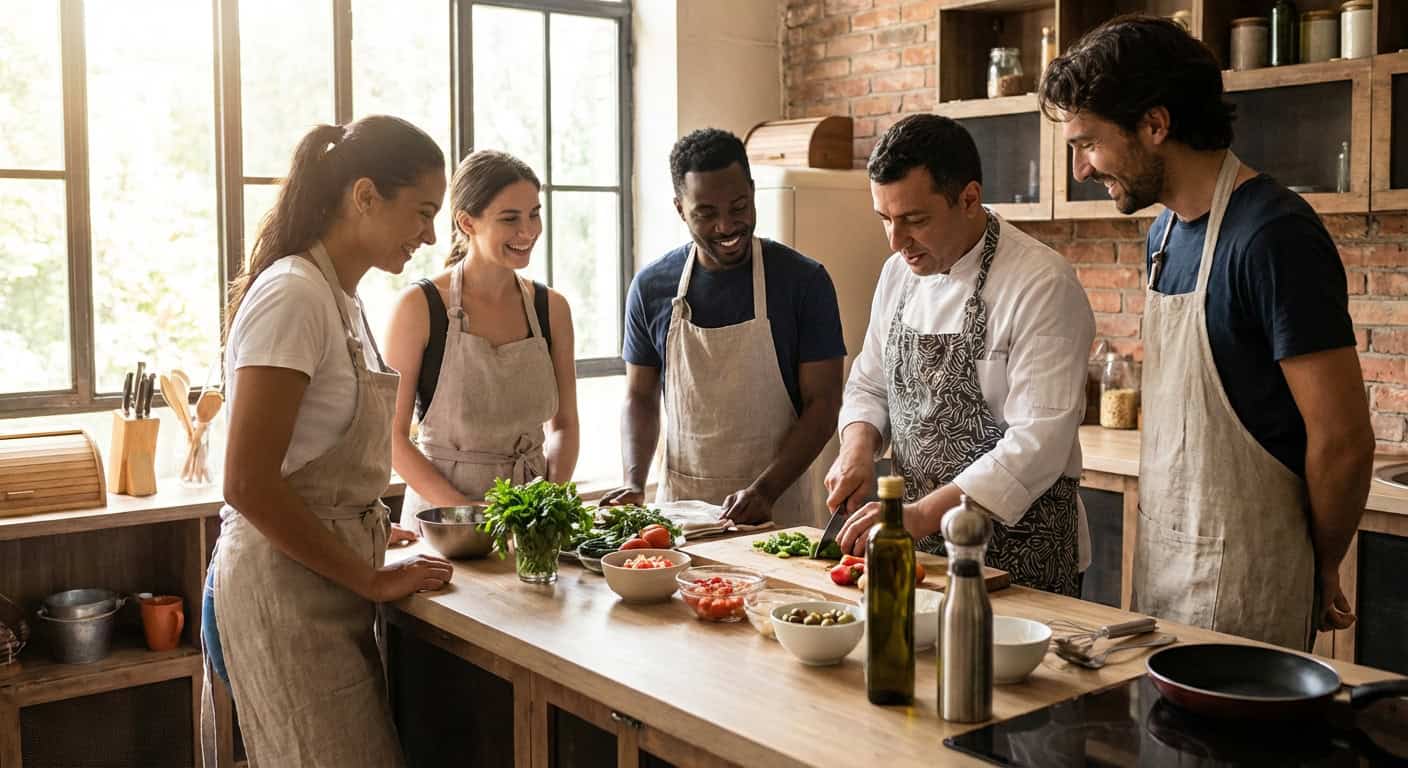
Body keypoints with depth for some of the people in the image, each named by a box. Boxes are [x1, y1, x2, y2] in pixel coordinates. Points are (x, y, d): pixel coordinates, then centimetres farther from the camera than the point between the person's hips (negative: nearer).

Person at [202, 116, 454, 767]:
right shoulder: (292, 296, -16)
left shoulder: (342, 297, 12)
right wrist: (373, 579, -15)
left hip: (330, 578, 9)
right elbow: (249, 486, -21)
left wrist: (374, 532, 7)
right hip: (286, 585, -9)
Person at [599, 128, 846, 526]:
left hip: (779, 505, -2)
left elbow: (822, 404, -7)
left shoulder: (805, 280, -6)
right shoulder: (651, 287, 2)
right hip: (680, 502, 2)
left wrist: (765, 490, -19)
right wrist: (633, 482, -6)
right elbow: (640, 397, 10)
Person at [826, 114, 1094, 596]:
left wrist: (922, 514, -29)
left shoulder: (1043, 285, -18)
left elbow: (1039, 442, -24)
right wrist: (858, 447, -7)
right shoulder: (899, 272, 5)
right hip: (919, 539, 6)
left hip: (1015, 547, -6)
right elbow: (870, 385, 15)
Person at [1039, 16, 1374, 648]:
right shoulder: (1166, 231, 8)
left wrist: (1322, 571, -2)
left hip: (1238, 584, -8)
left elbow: (1343, 442, -16)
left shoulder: (1274, 238, -19)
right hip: (1163, 560, 8)